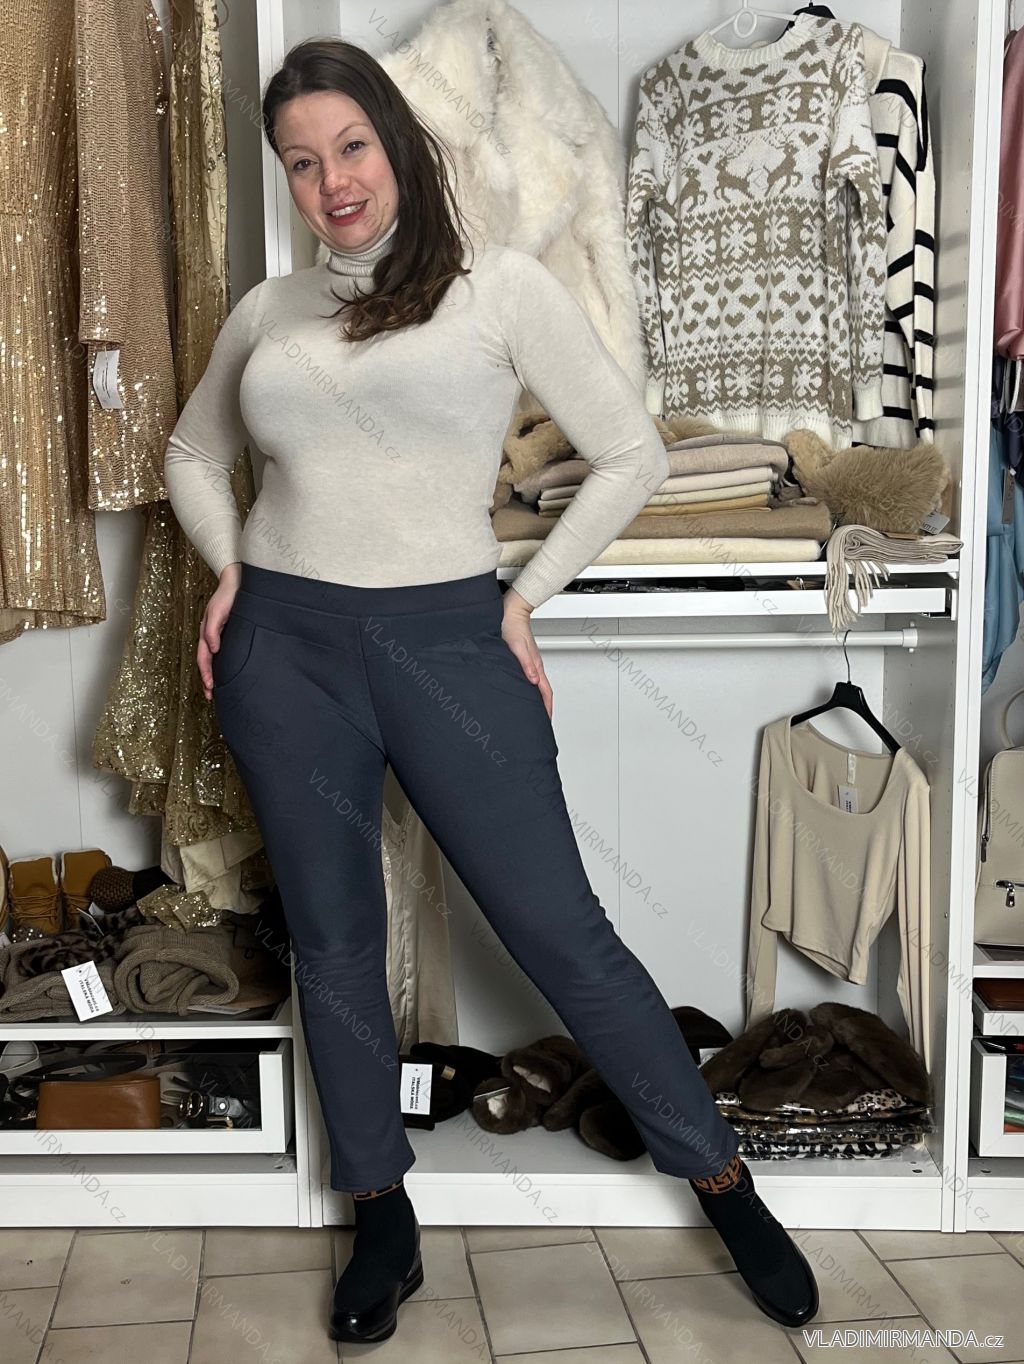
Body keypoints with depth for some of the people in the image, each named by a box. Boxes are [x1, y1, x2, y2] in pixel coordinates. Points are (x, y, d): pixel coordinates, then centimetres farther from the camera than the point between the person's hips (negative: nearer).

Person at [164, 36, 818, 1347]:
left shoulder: (502, 285, 0)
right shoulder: (268, 310, 11)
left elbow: (632, 455, 1)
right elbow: (193, 452, 26)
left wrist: (525, 600, -2)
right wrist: (228, 567, 9)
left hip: (447, 639, -3)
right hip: (285, 646, 4)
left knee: (558, 928, -1)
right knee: (333, 938, 11)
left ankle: (724, 1183, 19)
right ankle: (382, 1217, 29)